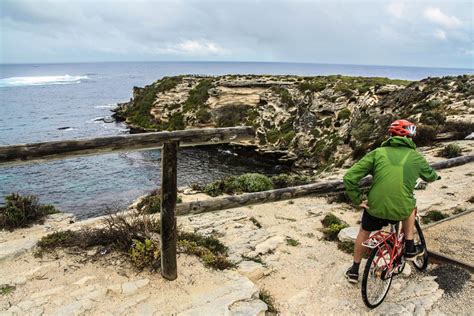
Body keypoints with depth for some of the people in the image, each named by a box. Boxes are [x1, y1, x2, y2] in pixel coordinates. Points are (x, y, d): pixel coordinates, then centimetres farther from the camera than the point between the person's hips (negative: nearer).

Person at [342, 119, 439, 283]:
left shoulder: (378, 153, -1)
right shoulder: (416, 157, 2)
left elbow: (349, 177, -9)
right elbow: (430, 177, 24)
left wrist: (357, 200, 3)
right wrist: (435, 175, 47)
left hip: (375, 207, 0)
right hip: (402, 210, 0)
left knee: (364, 232, 28)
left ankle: (354, 271, 39)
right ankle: (409, 248, 35)